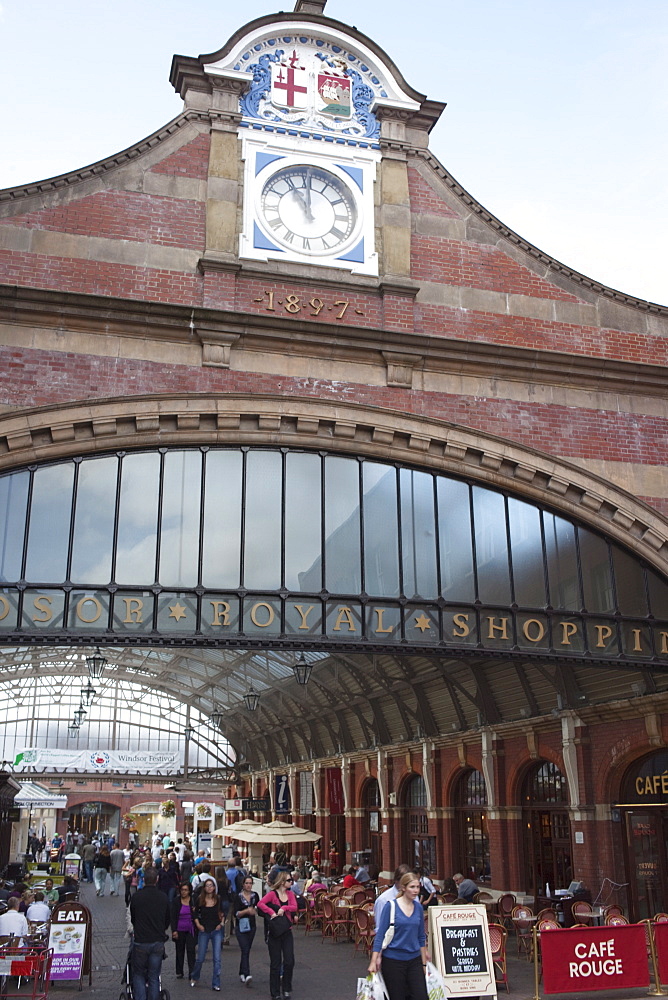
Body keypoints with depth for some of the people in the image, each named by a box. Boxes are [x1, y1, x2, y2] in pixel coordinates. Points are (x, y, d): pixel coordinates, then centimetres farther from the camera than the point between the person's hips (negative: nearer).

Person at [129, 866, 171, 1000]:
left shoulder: (136, 897, -7)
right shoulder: (163, 898, -1)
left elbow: (132, 919, 8)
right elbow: (167, 920, 10)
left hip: (140, 942, -2)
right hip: (158, 942, 2)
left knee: (138, 975, 10)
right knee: (154, 977, 10)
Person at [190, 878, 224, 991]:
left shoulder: (218, 899, -3)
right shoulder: (200, 900, -4)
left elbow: (223, 913, 11)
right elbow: (195, 914, 9)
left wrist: (221, 923, -1)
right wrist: (198, 925, -4)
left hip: (216, 931, 0)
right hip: (204, 931, 0)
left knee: (217, 958, -4)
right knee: (200, 958, 7)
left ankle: (216, 984, 5)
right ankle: (194, 978, 33)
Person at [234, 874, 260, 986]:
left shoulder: (255, 896, 5)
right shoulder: (238, 897, -7)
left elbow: (259, 909, 16)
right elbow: (236, 914, -13)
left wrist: (254, 910, -3)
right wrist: (246, 911, -25)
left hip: (251, 926, 4)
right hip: (240, 926, -4)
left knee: (247, 950, 11)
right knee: (245, 950, -15)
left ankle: (242, 973, 26)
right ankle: (247, 975, -21)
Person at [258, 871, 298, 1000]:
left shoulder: (290, 894, 7)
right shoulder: (272, 894, -10)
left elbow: (294, 907, -9)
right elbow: (260, 904, -25)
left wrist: (284, 908, -25)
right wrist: (272, 913, -30)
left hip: (287, 931, 4)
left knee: (289, 961, 1)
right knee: (275, 963, 4)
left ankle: (287, 989, 19)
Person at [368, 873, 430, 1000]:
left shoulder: (418, 908, 5)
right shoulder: (391, 906, -9)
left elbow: (421, 937, 14)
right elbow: (380, 934, -10)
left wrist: (424, 962, 14)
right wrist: (373, 961, -15)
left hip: (414, 960, 4)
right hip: (393, 960, -4)